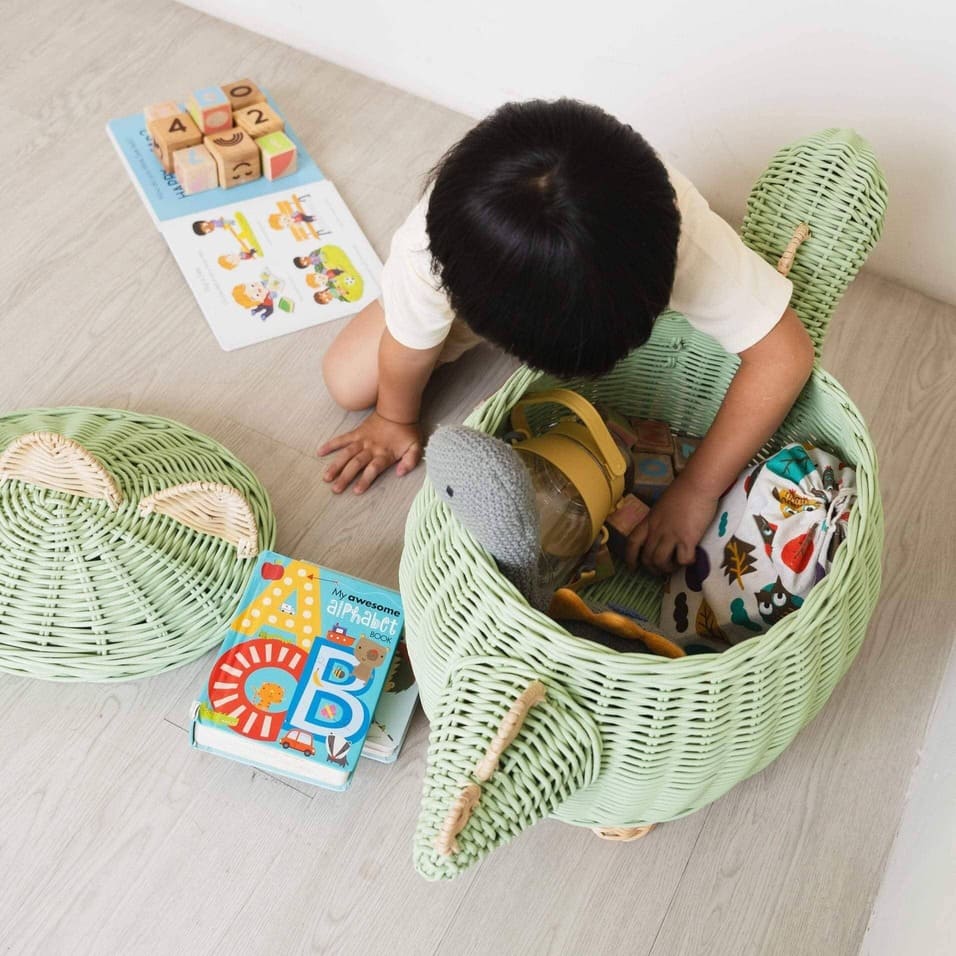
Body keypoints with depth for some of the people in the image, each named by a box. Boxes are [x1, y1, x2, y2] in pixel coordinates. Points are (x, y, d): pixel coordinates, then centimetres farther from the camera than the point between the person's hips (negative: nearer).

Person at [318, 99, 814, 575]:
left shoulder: (680, 233, -47)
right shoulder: (424, 250, -44)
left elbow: (786, 352, -37)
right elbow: (409, 344, -23)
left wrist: (695, 492, -33)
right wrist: (396, 421, -3)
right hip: (488, 276, -1)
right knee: (346, 382, -5)